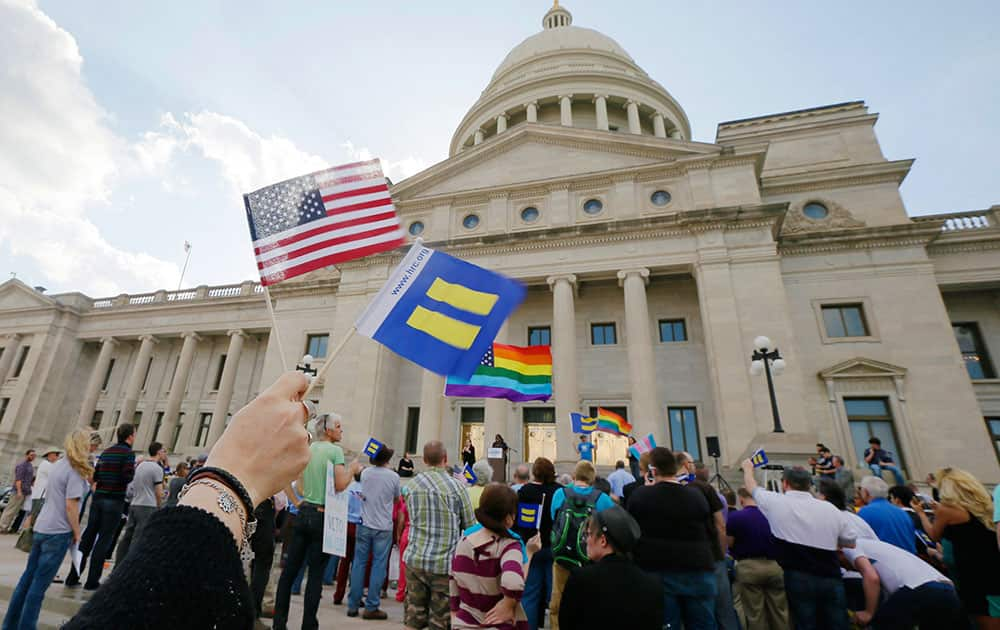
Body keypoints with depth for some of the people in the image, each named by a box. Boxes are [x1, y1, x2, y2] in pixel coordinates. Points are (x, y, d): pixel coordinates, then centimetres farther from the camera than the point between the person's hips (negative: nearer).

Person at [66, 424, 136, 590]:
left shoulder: (106, 451, 11)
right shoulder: (128, 453, -12)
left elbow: (95, 476, 12)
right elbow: (128, 477, -19)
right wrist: (134, 468, -1)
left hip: (98, 498, 7)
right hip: (115, 501, -7)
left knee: (88, 537, 13)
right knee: (104, 540, 2)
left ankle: (73, 578, 20)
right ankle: (92, 581, 6)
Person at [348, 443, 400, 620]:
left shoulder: (365, 473, -3)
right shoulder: (394, 477, -11)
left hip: (364, 525, 3)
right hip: (383, 528, -3)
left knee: (359, 563, 12)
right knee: (378, 566, 5)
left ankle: (353, 605, 19)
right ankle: (371, 607, 10)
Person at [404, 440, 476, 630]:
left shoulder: (413, 484, 1)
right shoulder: (456, 486, -10)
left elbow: (412, 518, 11)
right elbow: (470, 525, -2)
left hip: (416, 559, 3)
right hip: (445, 563, -3)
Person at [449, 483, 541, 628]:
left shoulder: (465, 539, -8)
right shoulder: (509, 545, -22)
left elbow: (453, 581, 2)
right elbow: (513, 582, -41)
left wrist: (455, 617, 13)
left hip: (464, 622, 4)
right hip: (499, 625, -3)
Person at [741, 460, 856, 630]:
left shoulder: (775, 502, -2)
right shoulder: (830, 508, 5)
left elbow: (752, 487, 16)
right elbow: (851, 542, 15)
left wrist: (748, 467, 35)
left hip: (799, 579, -3)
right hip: (831, 579, 3)